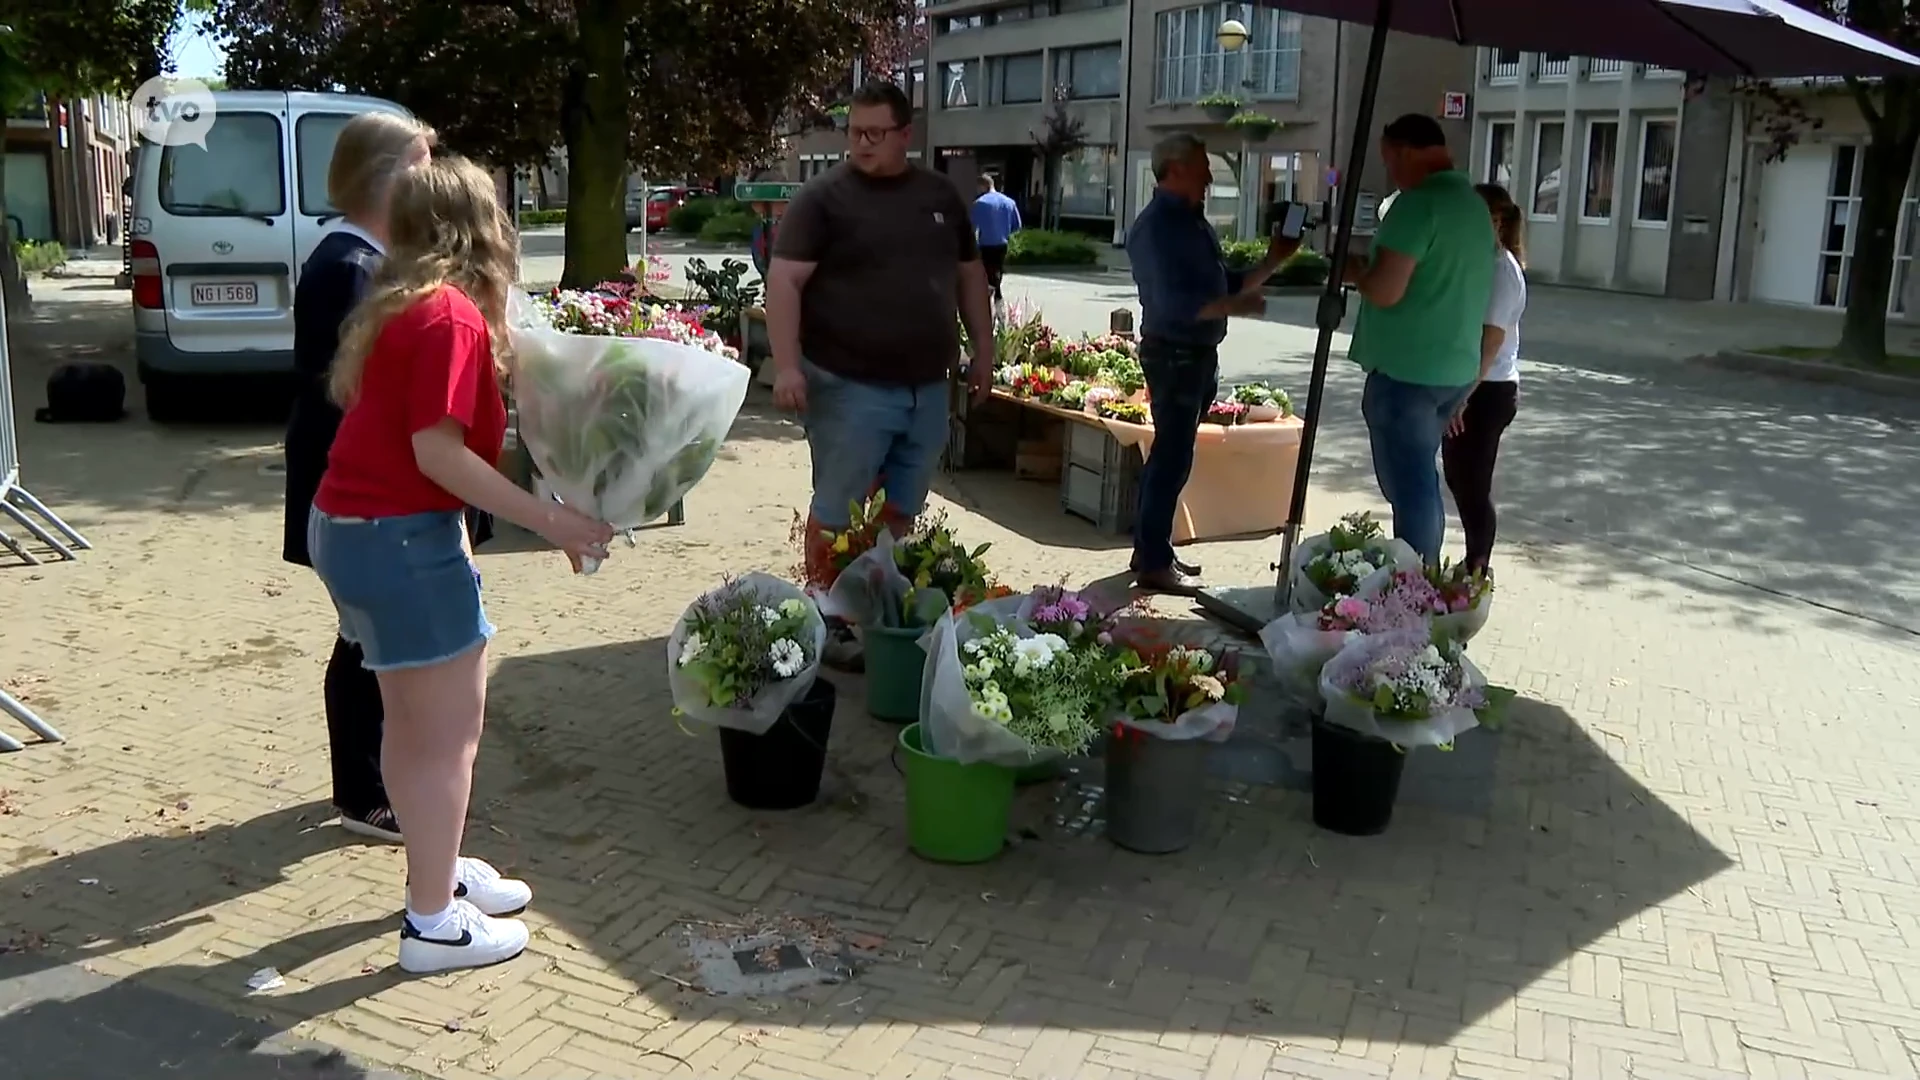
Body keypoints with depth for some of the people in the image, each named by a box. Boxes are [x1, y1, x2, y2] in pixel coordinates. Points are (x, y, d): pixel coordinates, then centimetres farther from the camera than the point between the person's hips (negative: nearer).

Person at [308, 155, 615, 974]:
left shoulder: (403, 304, 11)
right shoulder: (453, 315, -18)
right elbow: (438, 451, -22)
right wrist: (548, 520, -21)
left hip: (354, 528, 10)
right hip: (401, 538, -10)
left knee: (414, 718, 21)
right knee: (450, 731, 1)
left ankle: (434, 871, 36)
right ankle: (435, 922, 12)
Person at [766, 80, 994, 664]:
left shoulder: (940, 195, 11)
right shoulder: (824, 195, -6)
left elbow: (970, 275, 20)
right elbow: (784, 281, -13)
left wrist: (983, 350, 16)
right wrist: (787, 365, -23)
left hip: (927, 387, 5)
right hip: (850, 387, -5)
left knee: (901, 512, 14)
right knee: (837, 512, 2)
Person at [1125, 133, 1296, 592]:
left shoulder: (1194, 222, 15)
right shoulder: (1157, 225, -15)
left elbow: (1227, 283, 18)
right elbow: (1176, 302, -23)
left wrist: (1272, 262, 7)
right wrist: (1237, 306, -20)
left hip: (1198, 354, 10)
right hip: (1174, 354, -10)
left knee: (1172, 454, 14)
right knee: (1172, 458, -6)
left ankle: (1155, 551, 24)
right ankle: (1152, 563, 1)